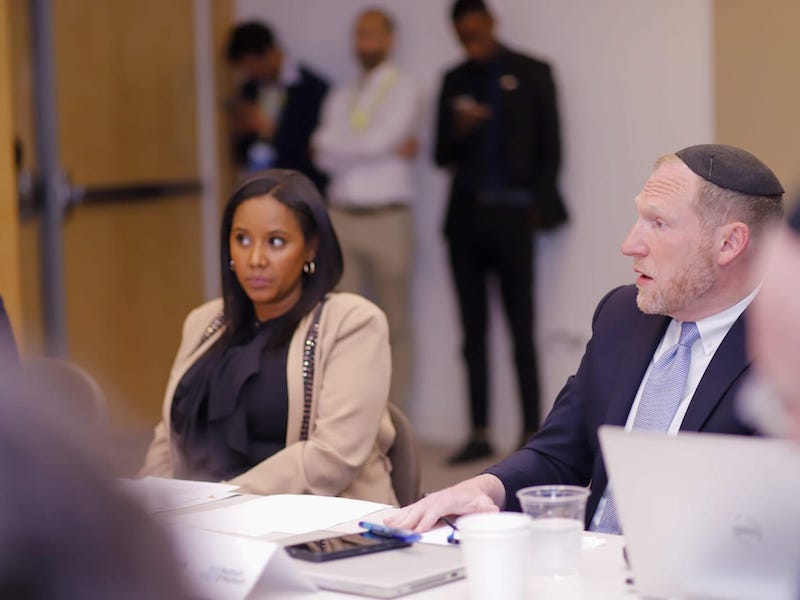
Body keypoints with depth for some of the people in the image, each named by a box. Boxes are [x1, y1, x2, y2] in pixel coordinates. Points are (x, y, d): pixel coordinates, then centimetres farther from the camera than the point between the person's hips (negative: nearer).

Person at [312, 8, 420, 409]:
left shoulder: (403, 89, 0)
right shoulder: (340, 97, 14)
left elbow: (378, 142, -14)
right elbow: (325, 158, 0)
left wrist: (332, 145, 0)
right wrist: (388, 150, -10)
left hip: (387, 219, -4)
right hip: (342, 218, 4)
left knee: (394, 323, 2)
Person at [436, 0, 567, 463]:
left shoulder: (532, 74, 4)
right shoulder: (455, 81, 14)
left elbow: (550, 148, 3)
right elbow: (443, 156, 12)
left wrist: (538, 208, -5)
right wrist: (458, 131, -9)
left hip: (511, 216, -4)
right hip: (466, 217, 4)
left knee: (522, 333, -5)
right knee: (474, 334, 5)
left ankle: (532, 433, -2)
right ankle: (479, 434, 9)